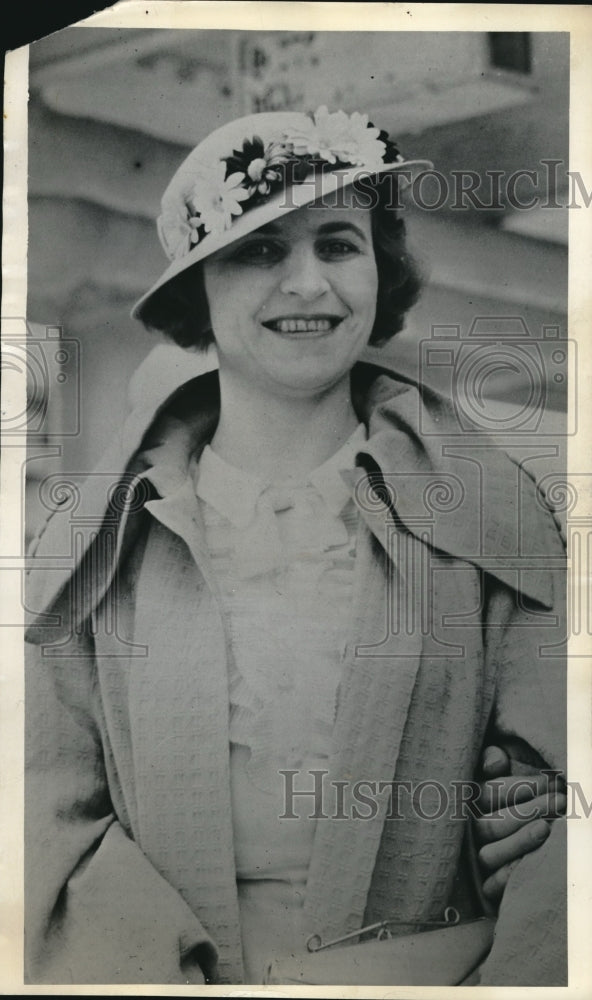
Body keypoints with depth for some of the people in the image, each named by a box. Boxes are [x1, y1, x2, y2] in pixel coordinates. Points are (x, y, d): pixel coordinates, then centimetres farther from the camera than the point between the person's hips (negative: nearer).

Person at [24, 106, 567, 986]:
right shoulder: (97, 534, 1)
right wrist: (177, 971, -13)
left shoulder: (490, 507, 0)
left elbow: (559, 798, -2)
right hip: (165, 975, 1)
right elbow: (50, 817, -1)